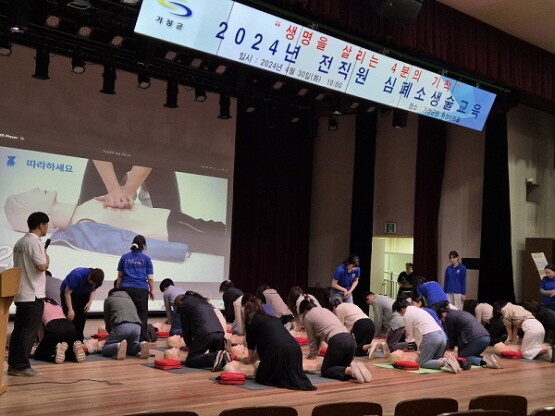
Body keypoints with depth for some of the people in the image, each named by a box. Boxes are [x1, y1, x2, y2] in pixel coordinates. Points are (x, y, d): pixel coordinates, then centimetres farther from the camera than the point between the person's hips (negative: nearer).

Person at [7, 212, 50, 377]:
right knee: (29, 331, -3)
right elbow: (42, 266, -20)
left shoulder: (19, 243, 14)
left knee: (19, 330, 11)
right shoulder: (35, 242, -14)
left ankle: (13, 365, 14)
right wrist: (47, 259, -1)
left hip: (20, 294, 9)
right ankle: (21, 366, -1)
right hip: (33, 295, -9)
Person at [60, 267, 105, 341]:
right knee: (71, 317, -14)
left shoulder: (96, 278, -22)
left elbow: (93, 290, -1)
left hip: (83, 294, 5)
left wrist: (90, 303, -16)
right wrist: (70, 310, -30)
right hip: (68, 291, -5)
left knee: (82, 316, -3)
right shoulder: (77, 275, -37)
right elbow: (67, 293, -29)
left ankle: (79, 338, 7)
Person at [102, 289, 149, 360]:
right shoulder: (129, 299, 38)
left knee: (105, 350, 9)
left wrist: (111, 333, 38)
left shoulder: (108, 299, 25)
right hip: (137, 326, 4)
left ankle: (119, 346, -23)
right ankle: (141, 345, -7)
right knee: (131, 349, 27)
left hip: (121, 326, -4)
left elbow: (107, 320, 23)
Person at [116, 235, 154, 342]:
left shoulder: (124, 257, 9)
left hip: (126, 289, 2)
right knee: (142, 315, 5)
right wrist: (152, 290, 11)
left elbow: (120, 276, 11)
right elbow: (150, 278, 1)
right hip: (141, 289, -2)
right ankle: (141, 339, 2)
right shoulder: (146, 259, 2)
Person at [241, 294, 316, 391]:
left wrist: (250, 359, 41)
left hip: (278, 350, -6)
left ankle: (284, 380, -10)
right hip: (295, 347, 6)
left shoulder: (251, 321, 11)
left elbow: (251, 344, 22)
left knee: (261, 378, 13)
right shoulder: (273, 318, 30)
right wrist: (254, 357, 52)